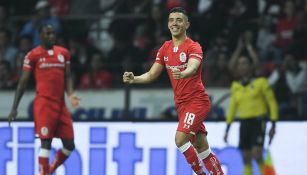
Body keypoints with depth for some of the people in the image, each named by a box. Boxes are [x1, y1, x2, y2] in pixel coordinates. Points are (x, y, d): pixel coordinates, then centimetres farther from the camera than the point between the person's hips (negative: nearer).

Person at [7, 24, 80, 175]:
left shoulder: (63, 53, 12)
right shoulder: (33, 55, -2)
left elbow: (67, 77, 15)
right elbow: (23, 82, 1)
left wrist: (70, 94, -6)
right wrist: (14, 108, -2)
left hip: (60, 104, 5)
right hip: (44, 104, -5)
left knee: (69, 144, 4)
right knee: (46, 142, -10)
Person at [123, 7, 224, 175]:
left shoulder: (193, 47, -12)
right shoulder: (165, 48, 9)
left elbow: (192, 68, -32)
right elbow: (151, 75, 11)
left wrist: (182, 74, -54)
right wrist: (134, 79, -8)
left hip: (197, 100, -7)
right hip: (181, 103, 7)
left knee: (180, 139, -19)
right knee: (202, 147, 7)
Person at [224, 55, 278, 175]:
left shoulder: (261, 82, -2)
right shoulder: (236, 86, 12)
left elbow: (272, 103, 0)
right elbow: (232, 107, 19)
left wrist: (273, 125, -6)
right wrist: (227, 128, 17)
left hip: (258, 122, -5)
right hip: (244, 123, 5)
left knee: (256, 155, -18)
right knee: (246, 160, 3)